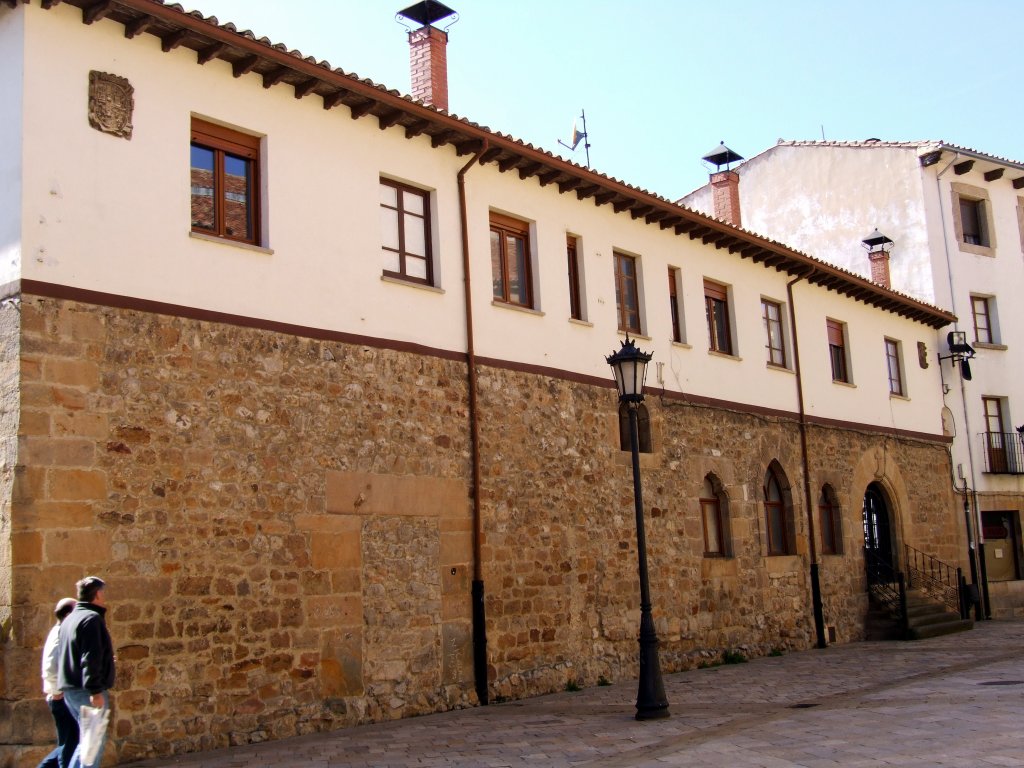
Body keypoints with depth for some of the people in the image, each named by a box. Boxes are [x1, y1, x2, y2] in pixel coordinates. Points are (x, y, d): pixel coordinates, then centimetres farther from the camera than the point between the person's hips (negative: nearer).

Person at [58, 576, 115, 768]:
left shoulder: (70, 619, 18)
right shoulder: (92, 618, -13)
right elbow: (91, 658, -22)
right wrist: (95, 690, -25)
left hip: (70, 689, 10)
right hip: (86, 690, -10)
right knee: (96, 740, -4)